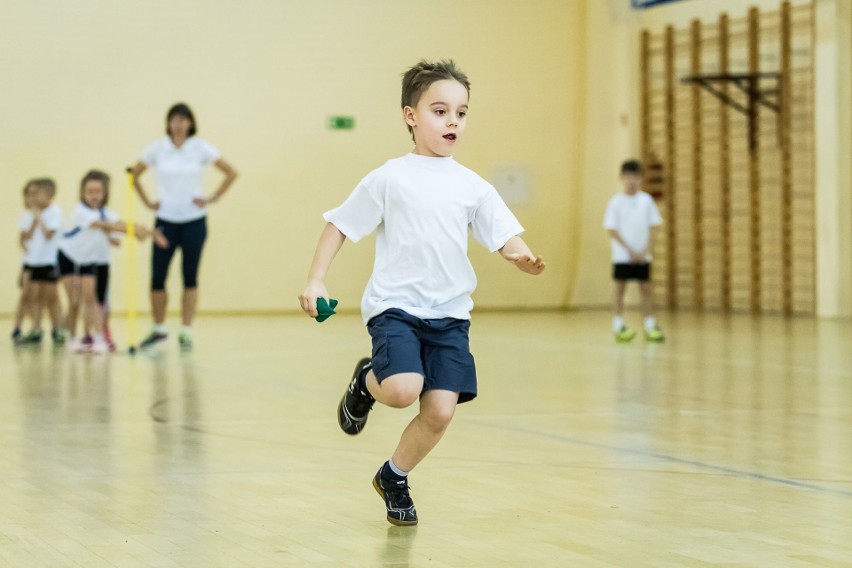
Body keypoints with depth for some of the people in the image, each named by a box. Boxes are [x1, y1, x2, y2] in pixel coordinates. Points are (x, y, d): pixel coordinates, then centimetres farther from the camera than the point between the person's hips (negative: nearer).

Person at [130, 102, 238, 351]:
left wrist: (212, 199, -3)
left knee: (190, 278, 1)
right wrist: (147, 202, 6)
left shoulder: (201, 148, -3)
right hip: (165, 221, 1)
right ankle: (159, 329, 16)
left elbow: (231, 173, 1)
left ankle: (186, 333, 8)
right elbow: (135, 174, 13)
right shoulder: (157, 148, 0)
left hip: (194, 221, -1)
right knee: (157, 278, -1)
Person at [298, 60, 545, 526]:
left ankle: (394, 477, 23)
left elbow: (504, 236, 4)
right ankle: (366, 382, 12)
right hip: (394, 307, -3)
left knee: (441, 410, -6)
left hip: (449, 313, 4)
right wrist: (316, 281, -6)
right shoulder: (389, 178, -2)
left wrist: (521, 256, -19)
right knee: (403, 390, -26)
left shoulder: (472, 186, 7)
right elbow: (339, 226, 2)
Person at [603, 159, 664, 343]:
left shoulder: (646, 200, 3)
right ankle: (618, 326, 4)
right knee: (620, 289, 0)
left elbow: (653, 227, 4)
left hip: (642, 256, 2)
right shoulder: (616, 202, -4)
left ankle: (650, 327, 8)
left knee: (646, 289, 3)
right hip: (622, 256, -2)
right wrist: (630, 250, -11)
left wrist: (646, 251, -7)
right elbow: (612, 230, -6)